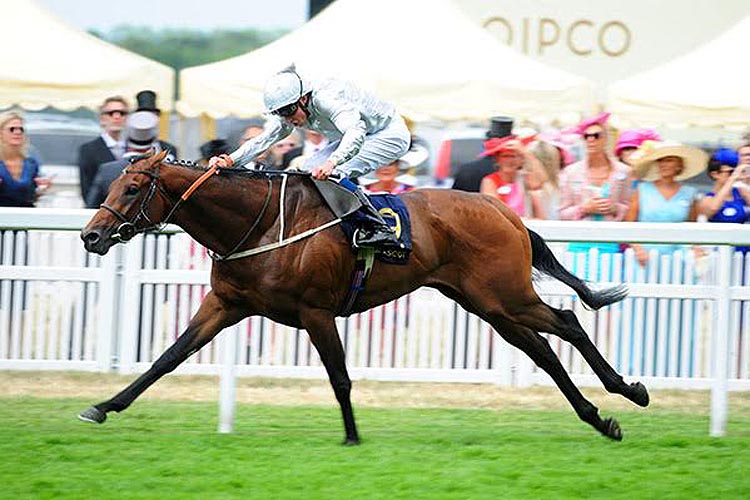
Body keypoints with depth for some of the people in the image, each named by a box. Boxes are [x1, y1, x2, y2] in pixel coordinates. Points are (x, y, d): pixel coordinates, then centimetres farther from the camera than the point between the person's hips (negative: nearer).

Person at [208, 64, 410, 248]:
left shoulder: (326, 98, -33)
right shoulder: (288, 109, -7)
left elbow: (356, 131, -48)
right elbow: (262, 140, -8)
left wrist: (332, 162, -64)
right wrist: (231, 160, -25)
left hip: (390, 136, -10)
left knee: (335, 175, -27)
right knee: (307, 172, -1)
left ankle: (379, 228, -27)